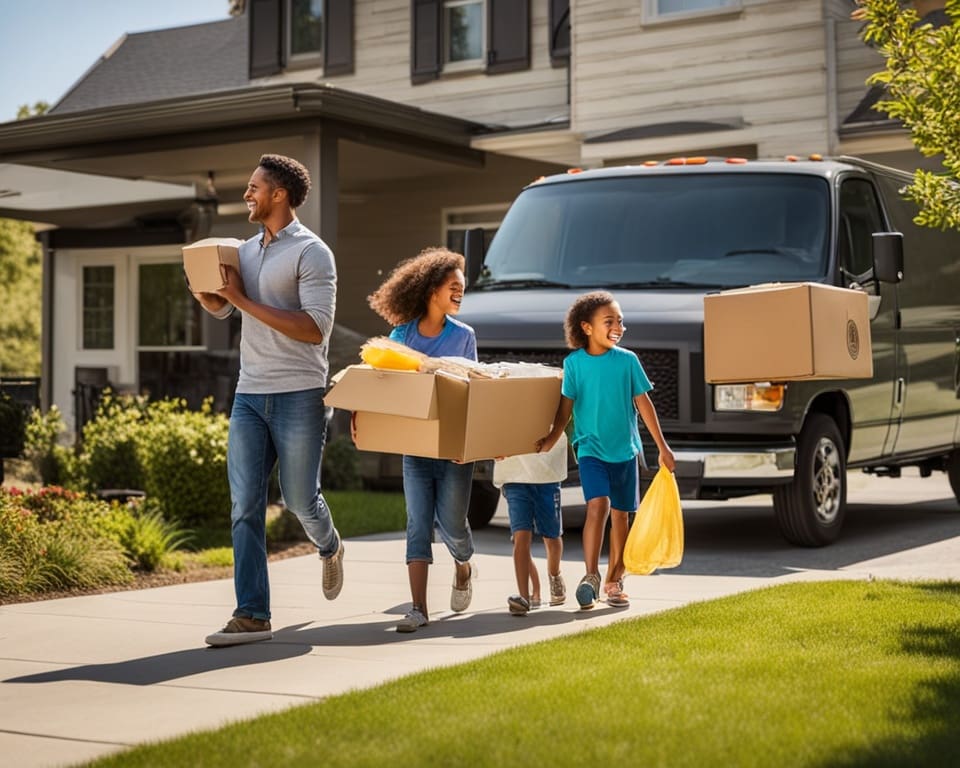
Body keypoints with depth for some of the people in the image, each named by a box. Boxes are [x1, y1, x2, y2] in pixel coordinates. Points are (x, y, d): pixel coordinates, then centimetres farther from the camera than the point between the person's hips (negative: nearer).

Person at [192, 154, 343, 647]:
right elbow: (220, 309, 30)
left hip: (298, 396, -6)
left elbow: (316, 329, -18)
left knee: (299, 499, 2)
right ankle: (252, 616, -2)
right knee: (245, 506, -2)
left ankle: (329, 548, 37)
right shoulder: (247, 251, 15)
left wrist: (246, 301, -18)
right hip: (249, 395, 6)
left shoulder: (311, 253, -8)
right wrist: (201, 285, 6)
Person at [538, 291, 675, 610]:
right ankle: (591, 575, -16)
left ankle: (614, 581, 19)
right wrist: (552, 437, -15)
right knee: (598, 505, -21)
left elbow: (643, 404, 3)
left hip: (625, 450, 2)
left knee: (620, 514, 8)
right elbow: (566, 405, -1)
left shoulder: (627, 360, -2)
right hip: (591, 449, -2)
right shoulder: (574, 362, -4)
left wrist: (662, 447, 4)